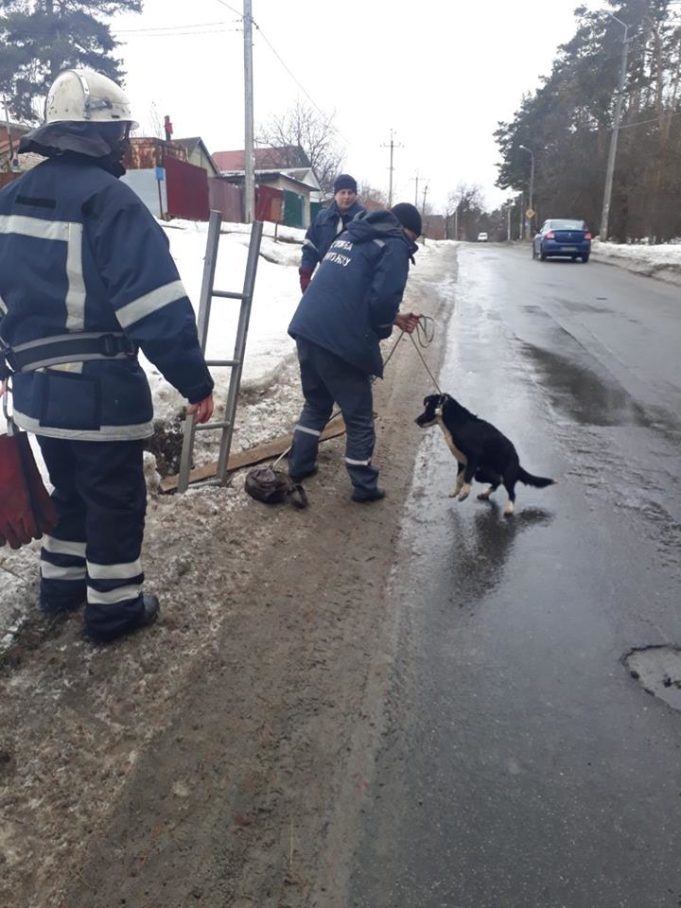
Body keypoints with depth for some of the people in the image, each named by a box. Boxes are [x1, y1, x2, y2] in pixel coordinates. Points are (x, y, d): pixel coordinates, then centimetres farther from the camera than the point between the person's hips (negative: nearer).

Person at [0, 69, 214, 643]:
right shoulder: (108, 199, -15)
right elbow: (159, 311, -21)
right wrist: (197, 383, -14)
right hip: (100, 391, -7)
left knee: (71, 489, 24)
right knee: (116, 500, 9)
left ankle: (61, 582, 39)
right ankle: (112, 607, 22)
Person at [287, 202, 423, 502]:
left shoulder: (351, 235, 25)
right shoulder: (395, 246, -1)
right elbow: (383, 299, -14)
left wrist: (395, 318, 26)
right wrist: (382, 332, 7)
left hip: (306, 328, 8)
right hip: (340, 340, -8)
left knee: (316, 403, 27)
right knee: (359, 417, 8)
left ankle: (298, 466, 35)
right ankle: (364, 486, 19)